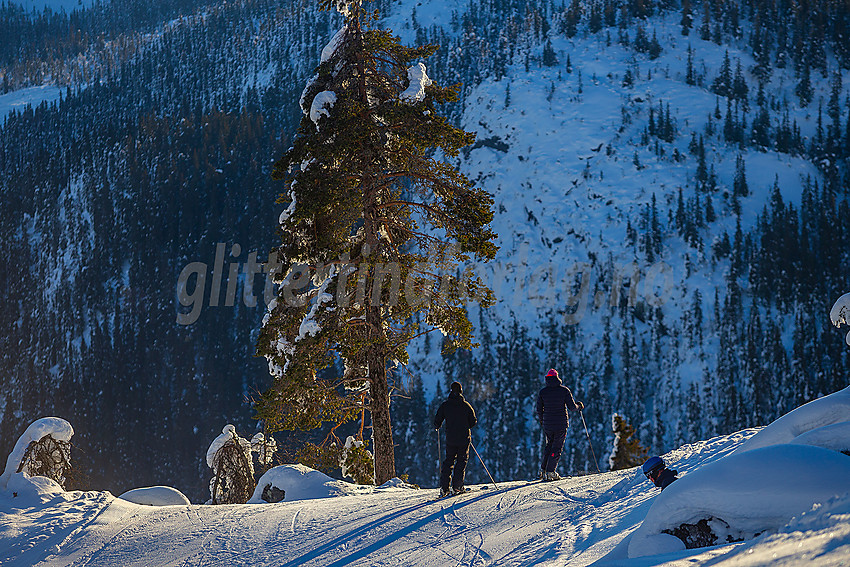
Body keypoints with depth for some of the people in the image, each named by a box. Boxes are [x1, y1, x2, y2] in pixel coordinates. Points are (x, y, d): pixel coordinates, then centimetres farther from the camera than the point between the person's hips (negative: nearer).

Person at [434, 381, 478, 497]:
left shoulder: (445, 405, -1)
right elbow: (473, 421, -1)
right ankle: (457, 486, -1)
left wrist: (437, 427, 22)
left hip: (450, 438, 2)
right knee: (462, 461, 8)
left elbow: (437, 421, -1)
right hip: (464, 438, -2)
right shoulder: (466, 405, -4)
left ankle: (444, 487, 2)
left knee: (449, 461, 11)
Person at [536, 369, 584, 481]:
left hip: (547, 424, 3)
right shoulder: (564, 390, -8)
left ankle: (543, 469, 15)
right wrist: (579, 406, 14)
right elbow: (572, 407, -8)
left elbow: (539, 410, 3)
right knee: (557, 448, 3)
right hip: (561, 424, -3)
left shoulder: (542, 392, -1)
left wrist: (541, 420, 23)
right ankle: (550, 472, -5)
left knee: (549, 445, 21)